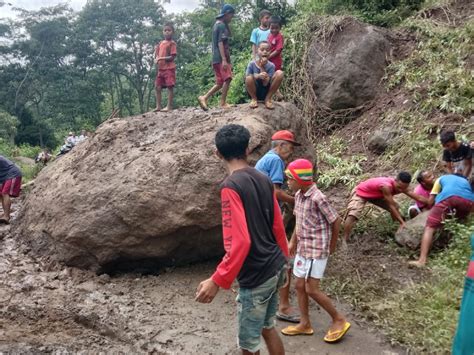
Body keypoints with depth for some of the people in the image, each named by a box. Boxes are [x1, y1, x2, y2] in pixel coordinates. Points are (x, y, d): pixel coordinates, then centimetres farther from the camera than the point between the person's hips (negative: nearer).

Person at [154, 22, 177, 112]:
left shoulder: (172, 43, -5)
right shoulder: (160, 43, 15)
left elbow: (172, 57, -12)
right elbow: (156, 53, 19)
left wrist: (161, 58, -17)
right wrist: (156, 59, -4)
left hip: (169, 68, -7)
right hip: (160, 68, 8)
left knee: (169, 87, -6)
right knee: (157, 87, 6)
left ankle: (169, 106, -3)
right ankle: (158, 106, 11)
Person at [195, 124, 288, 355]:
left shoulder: (231, 186, -19)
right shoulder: (264, 180, 4)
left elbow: (239, 242, -26)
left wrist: (217, 281, -22)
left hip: (256, 277, -8)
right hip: (274, 268, 8)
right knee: (267, 328, 24)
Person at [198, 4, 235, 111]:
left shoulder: (217, 24, 22)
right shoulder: (222, 25, -7)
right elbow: (220, 43, -17)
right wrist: (224, 59, -23)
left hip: (216, 58, 9)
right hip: (221, 58, -9)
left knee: (220, 83, 9)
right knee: (227, 79, -8)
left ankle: (204, 98, 3)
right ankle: (223, 103, -7)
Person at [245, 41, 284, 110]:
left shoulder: (271, 65, -8)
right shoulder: (252, 64, -7)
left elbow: (265, 83, -17)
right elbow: (247, 78, -15)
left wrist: (262, 67, -21)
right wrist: (258, 76, -32)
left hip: (266, 93, 1)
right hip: (254, 93, -1)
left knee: (279, 73, -20)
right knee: (249, 78, -33)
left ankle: (268, 99, -5)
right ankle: (254, 99, -3)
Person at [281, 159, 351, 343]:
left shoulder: (318, 198, -23)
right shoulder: (299, 195, 2)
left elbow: (336, 220, -13)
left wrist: (332, 245, -1)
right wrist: (293, 241, 17)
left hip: (317, 250, -8)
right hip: (303, 248, 8)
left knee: (312, 289, -3)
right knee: (299, 286, 13)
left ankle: (339, 320, 17)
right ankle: (305, 324, 28)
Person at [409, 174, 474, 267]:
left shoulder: (442, 178, 38)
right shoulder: (465, 181, 44)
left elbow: (430, 202, 28)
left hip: (447, 196, -3)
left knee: (429, 227, -4)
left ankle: (422, 260, -19)